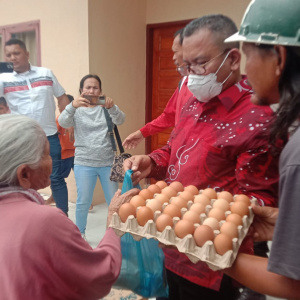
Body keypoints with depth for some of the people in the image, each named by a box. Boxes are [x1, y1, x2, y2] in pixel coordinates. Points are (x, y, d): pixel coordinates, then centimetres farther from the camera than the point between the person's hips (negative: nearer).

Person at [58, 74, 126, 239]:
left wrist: (112, 107, -36)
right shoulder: (76, 110, 3)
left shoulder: (105, 107, 4)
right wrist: (72, 106, -36)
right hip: (84, 163, -1)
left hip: (108, 162, 1)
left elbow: (120, 120, -14)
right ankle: (80, 233, 29)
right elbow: (62, 122, -16)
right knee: (83, 202, 7)